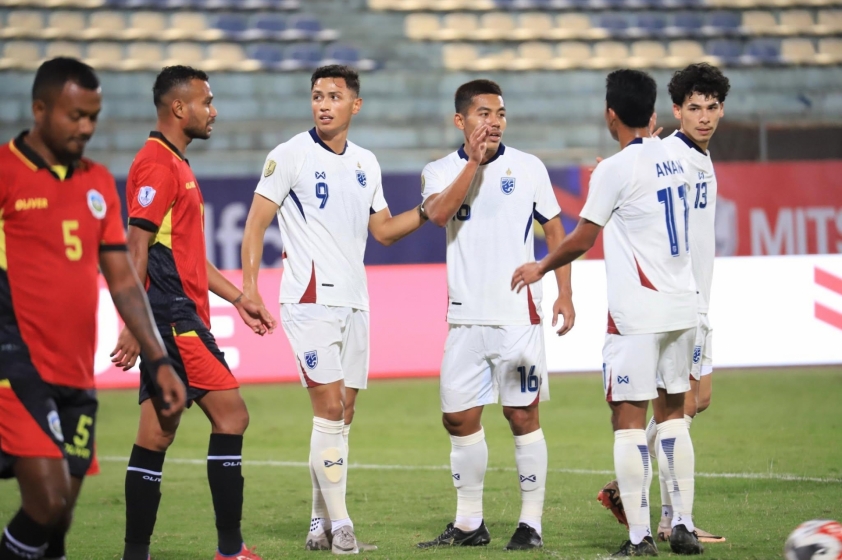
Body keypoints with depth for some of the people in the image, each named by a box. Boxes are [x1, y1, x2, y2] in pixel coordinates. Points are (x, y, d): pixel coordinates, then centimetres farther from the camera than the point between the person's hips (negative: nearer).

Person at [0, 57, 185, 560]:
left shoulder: (99, 183, 14)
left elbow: (123, 280, 17)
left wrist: (159, 360, 11)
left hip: (76, 378, 6)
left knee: (59, 519, 4)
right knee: (48, 498, -19)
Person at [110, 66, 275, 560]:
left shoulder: (176, 165, 20)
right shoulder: (157, 164, -11)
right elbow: (138, 247, -16)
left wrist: (238, 298, 25)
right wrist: (134, 325, -19)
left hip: (178, 318, 10)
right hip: (172, 317, -10)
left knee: (157, 435, 8)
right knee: (230, 413, -10)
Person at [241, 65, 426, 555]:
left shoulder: (366, 163, 13)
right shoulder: (291, 156, -5)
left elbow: (383, 229, 18)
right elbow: (257, 222, -5)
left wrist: (426, 212, 2)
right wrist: (249, 286, -14)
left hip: (354, 302, 6)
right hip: (310, 300, -6)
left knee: (344, 413, 7)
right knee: (329, 406, -12)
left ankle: (321, 524, 14)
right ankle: (338, 525, -11)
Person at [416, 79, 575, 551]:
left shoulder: (528, 167, 2)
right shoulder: (441, 172, 5)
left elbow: (556, 230, 7)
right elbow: (438, 213, -16)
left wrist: (565, 294, 0)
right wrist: (474, 161, -19)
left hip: (518, 313, -2)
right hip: (466, 316, 2)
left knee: (523, 415, -3)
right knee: (459, 418, 6)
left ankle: (532, 523, 3)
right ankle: (470, 523, 18)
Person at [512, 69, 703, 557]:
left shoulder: (615, 170, -10)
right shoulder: (673, 160, 9)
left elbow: (582, 240, -2)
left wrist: (541, 268, 14)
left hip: (637, 313, -7)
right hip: (682, 306, 7)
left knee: (629, 420, -3)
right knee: (673, 413, 13)